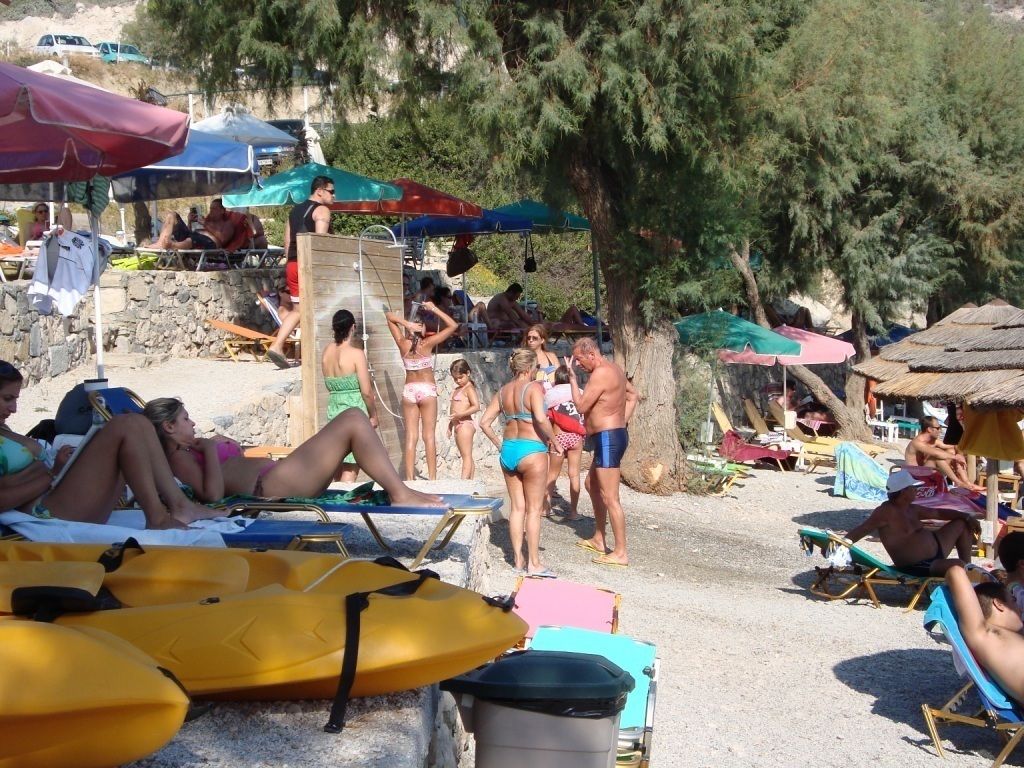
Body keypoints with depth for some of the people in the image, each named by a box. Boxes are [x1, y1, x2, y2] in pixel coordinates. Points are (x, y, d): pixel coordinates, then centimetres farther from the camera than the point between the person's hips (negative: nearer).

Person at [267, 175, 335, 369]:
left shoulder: (295, 210, 20)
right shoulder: (322, 210, -4)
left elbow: (287, 241, 19)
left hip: (292, 265, 7)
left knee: (297, 309, 11)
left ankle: (276, 346, -2)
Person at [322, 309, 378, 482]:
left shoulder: (327, 351, 5)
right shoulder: (356, 353, -12)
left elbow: (329, 385, 9)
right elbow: (366, 391, -12)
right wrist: (373, 415, 2)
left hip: (333, 409, 6)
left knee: (340, 466, 13)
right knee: (350, 469, -3)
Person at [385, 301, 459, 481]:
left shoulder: (403, 343, -2)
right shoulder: (427, 344, -10)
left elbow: (389, 315, 6)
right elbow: (453, 326, -8)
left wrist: (406, 323, -11)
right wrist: (434, 308, -7)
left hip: (409, 391, 3)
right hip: (427, 390, -2)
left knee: (411, 437, 1)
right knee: (429, 435, -1)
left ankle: (409, 478, -2)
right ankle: (432, 477, -2)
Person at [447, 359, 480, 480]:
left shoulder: (469, 388, -9)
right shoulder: (457, 389, 19)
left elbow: (476, 406, -19)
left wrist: (460, 414, -26)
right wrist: (450, 425, 20)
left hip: (465, 424, -10)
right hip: (458, 426, 10)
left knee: (467, 455, -11)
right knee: (467, 456, 10)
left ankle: (464, 481, -17)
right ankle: (470, 481, 12)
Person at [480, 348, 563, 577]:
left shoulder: (502, 391, 9)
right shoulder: (533, 388, -11)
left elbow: (484, 422, 7)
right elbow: (540, 418, -25)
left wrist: (498, 444, 15)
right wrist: (554, 442, -12)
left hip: (508, 450, 6)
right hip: (531, 451, -6)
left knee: (517, 507, 12)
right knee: (534, 509, 1)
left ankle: (518, 560, 15)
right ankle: (534, 563, 4)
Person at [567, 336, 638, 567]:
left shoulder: (600, 373, -18)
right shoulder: (613, 369, 13)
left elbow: (581, 406, -17)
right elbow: (632, 395, 25)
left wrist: (572, 377, -10)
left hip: (608, 439, -11)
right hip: (615, 434, 11)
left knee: (610, 498, -9)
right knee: (592, 484, 24)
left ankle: (620, 553, -7)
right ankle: (598, 540, 33)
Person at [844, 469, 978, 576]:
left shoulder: (911, 509, 9)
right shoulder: (886, 511, -19)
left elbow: (938, 513, 22)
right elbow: (862, 529, -25)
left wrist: (967, 516, 13)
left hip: (935, 551, 11)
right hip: (919, 567, -11)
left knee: (962, 524, 22)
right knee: (958, 566, -33)